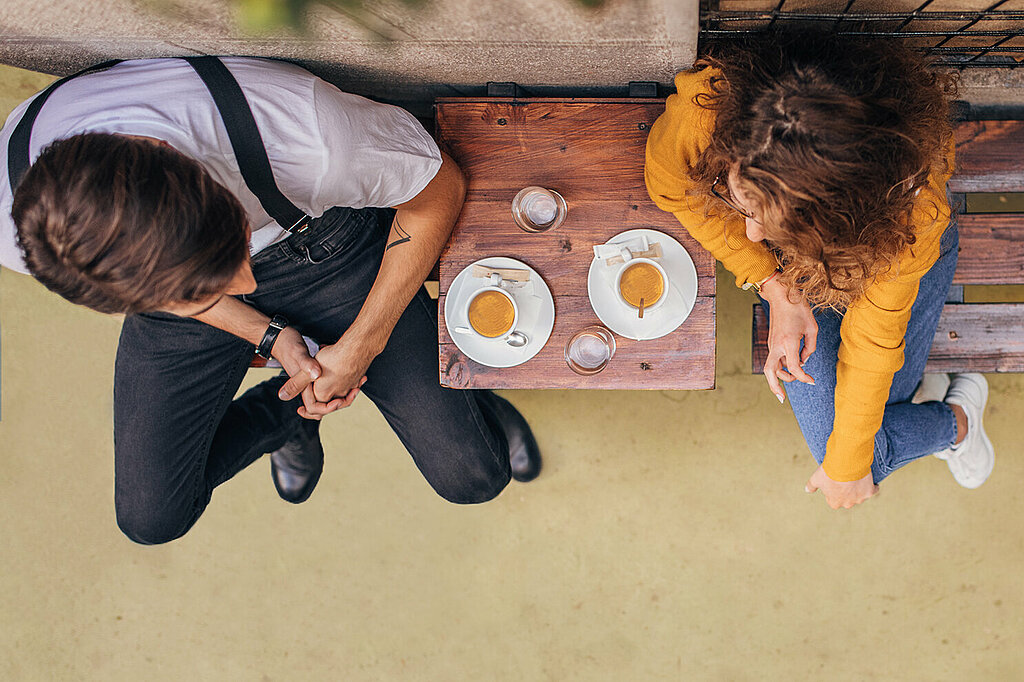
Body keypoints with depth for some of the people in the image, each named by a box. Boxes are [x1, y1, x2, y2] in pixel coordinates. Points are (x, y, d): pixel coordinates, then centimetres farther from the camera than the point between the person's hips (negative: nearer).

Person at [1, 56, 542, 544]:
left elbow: (439, 192, -20)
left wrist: (359, 347, -19)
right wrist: (274, 338, -18)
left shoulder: (309, 143, -43)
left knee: (473, 478, -8)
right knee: (152, 517, 1)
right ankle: (285, 411, 26)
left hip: (326, 246, -2)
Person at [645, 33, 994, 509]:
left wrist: (845, 467, -13)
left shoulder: (913, 213, -42)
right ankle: (955, 424, 25)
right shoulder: (706, 107, -42)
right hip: (783, 266, 2)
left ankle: (957, 414, 27)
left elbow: (874, 341, -28)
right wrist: (773, 285, -25)